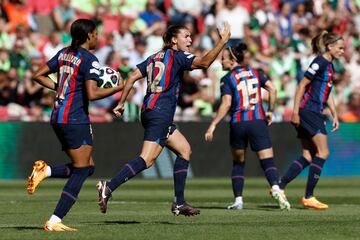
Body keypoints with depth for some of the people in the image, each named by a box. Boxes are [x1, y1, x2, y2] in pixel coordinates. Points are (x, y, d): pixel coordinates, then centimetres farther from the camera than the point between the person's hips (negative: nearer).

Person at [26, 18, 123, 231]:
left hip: (58, 118, 9)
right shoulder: (89, 59, -12)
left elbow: (38, 75, 16)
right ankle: (55, 222, -10)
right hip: (75, 120, -9)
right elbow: (92, 94, -21)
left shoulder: (64, 53, 12)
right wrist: (118, 88, -9)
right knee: (81, 171, -3)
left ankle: (46, 171, -5)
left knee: (89, 167, 15)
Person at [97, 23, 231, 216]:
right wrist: (222, 42, -16)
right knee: (147, 160, -16)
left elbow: (132, 77, 12)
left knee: (184, 149, 16)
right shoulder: (176, 56, -3)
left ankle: (179, 203, 12)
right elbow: (203, 62, -18)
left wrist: (121, 103, 13)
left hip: (149, 111, 10)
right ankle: (109, 187, -28)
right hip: (160, 114, -10)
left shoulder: (154, 58, 19)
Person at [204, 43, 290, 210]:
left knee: (238, 163, 16)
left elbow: (226, 104, -13)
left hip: (237, 124, -2)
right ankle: (276, 189, -29)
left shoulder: (227, 79, -3)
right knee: (267, 161, -3)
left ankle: (238, 200, 13)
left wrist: (213, 125, -12)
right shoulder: (254, 73, 10)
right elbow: (272, 89, 5)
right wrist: (270, 111, 16)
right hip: (258, 121, 2)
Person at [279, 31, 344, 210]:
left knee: (308, 156, 6)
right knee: (323, 153, -9)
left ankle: (279, 188, 4)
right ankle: (308, 197, -7)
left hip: (314, 114, 10)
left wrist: (334, 114, 19)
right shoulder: (319, 62, -12)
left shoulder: (329, 66, 17)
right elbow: (302, 85, -14)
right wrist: (295, 111, -17)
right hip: (308, 112, -10)